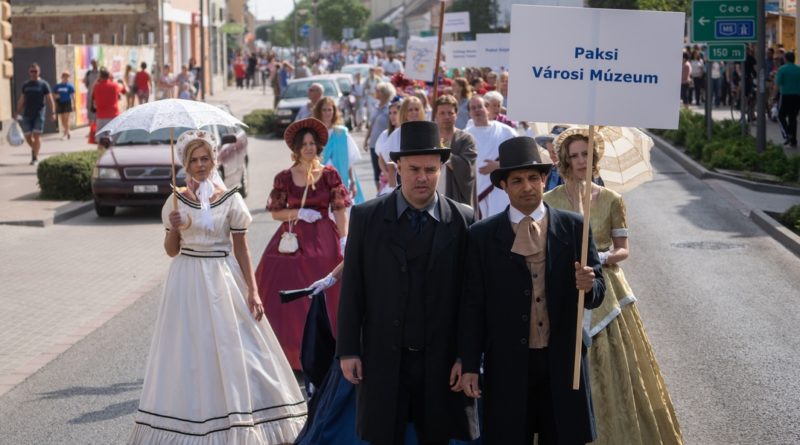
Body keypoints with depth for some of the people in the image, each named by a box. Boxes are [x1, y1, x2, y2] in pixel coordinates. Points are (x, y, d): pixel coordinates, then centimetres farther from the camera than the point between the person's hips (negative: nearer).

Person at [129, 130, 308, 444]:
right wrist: (174, 229, -13)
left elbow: (241, 248, 1)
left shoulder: (230, 199, -1)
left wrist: (252, 292, -4)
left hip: (223, 281, -1)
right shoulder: (177, 200, 2)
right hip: (187, 283, 1)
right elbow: (171, 251, 7)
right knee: (190, 355, 2)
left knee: (230, 352, 1)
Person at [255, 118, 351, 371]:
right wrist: (298, 212, -11)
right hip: (293, 242, 1)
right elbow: (276, 213, 6)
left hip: (324, 241, -1)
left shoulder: (330, 175, 1)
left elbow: (340, 211, 0)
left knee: (324, 298, -3)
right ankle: (291, 351, 8)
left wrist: (344, 240, -10)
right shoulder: (284, 178, 3)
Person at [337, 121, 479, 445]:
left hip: (442, 360, 0)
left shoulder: (463, 220, -1)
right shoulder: (366, 217, 0)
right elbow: (352, 289, 2)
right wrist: (348, 351, 0)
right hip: (383, 358, 0)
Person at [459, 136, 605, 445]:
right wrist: (469, 365, -3)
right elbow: (472, 304, 0)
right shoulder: (482, 235, 0)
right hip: (507, 364, -1)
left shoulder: (574, 228, 3)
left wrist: (589, 286, -20)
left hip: (562, 362, 1)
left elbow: (597, 294, 4)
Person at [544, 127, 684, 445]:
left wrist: (602, 257, -16)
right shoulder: (549, 201, 0)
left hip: (605, 293, 0)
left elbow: (623, 249, 4)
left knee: (614, 372, 1)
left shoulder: (611, 200, 0)